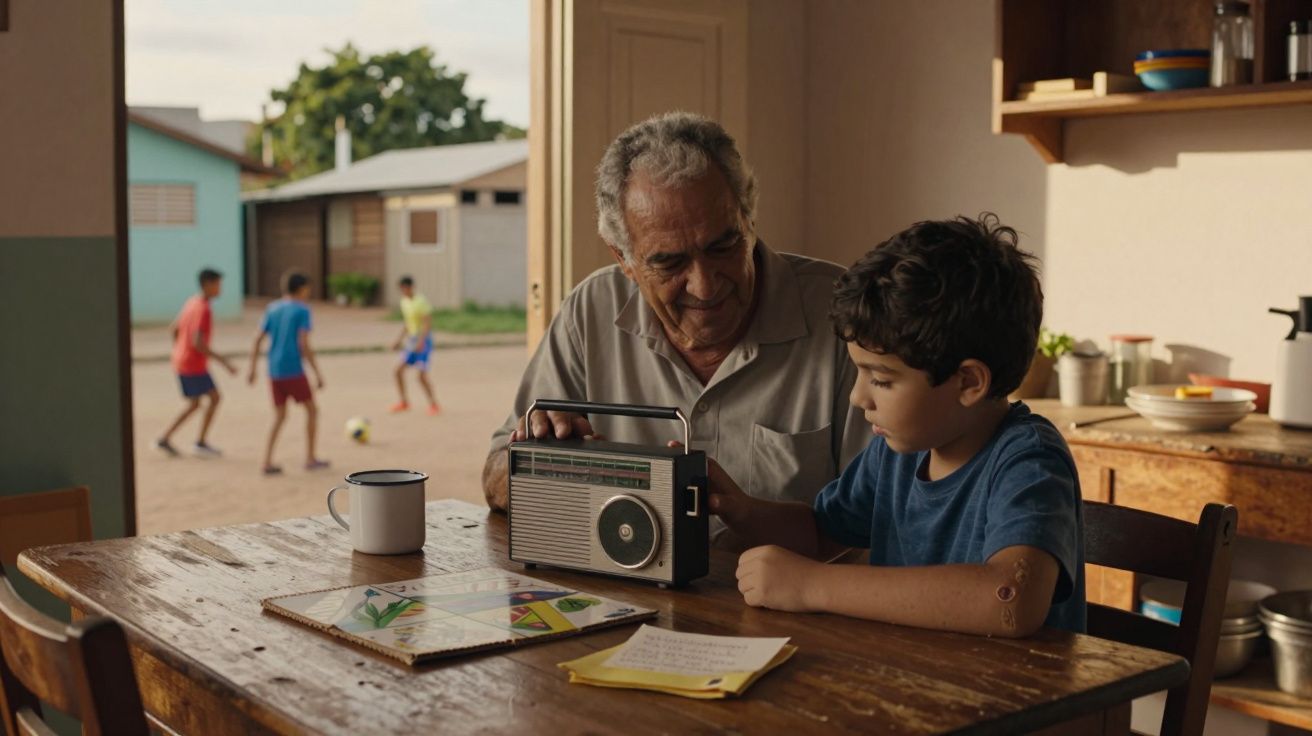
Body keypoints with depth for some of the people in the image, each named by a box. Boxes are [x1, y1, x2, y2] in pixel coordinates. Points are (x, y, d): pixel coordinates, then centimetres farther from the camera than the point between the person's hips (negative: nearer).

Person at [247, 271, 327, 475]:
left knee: (279, 416, 13)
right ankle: (310, 458, 11)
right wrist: (317, 373, -11)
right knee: (311, 409, 10)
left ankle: (267, 462, 5)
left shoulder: (272, 309, 11)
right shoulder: (302, 310, -6)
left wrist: (252, 370, 14)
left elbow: (258, 340, 8)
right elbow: (304, 345, -14)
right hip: (294, 371, -6)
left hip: (274, 372, 6)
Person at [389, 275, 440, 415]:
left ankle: (433, 405, 1)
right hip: (412, 339, 8)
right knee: (399, 370, 1)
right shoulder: (404, 301, 10)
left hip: (424, 340, -8)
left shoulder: (421, 301, -15)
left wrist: (421, 341, -27)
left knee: (421, 374, -13)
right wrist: (400, 340, 16)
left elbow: (428, 323, -18)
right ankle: (404, 402, 17)